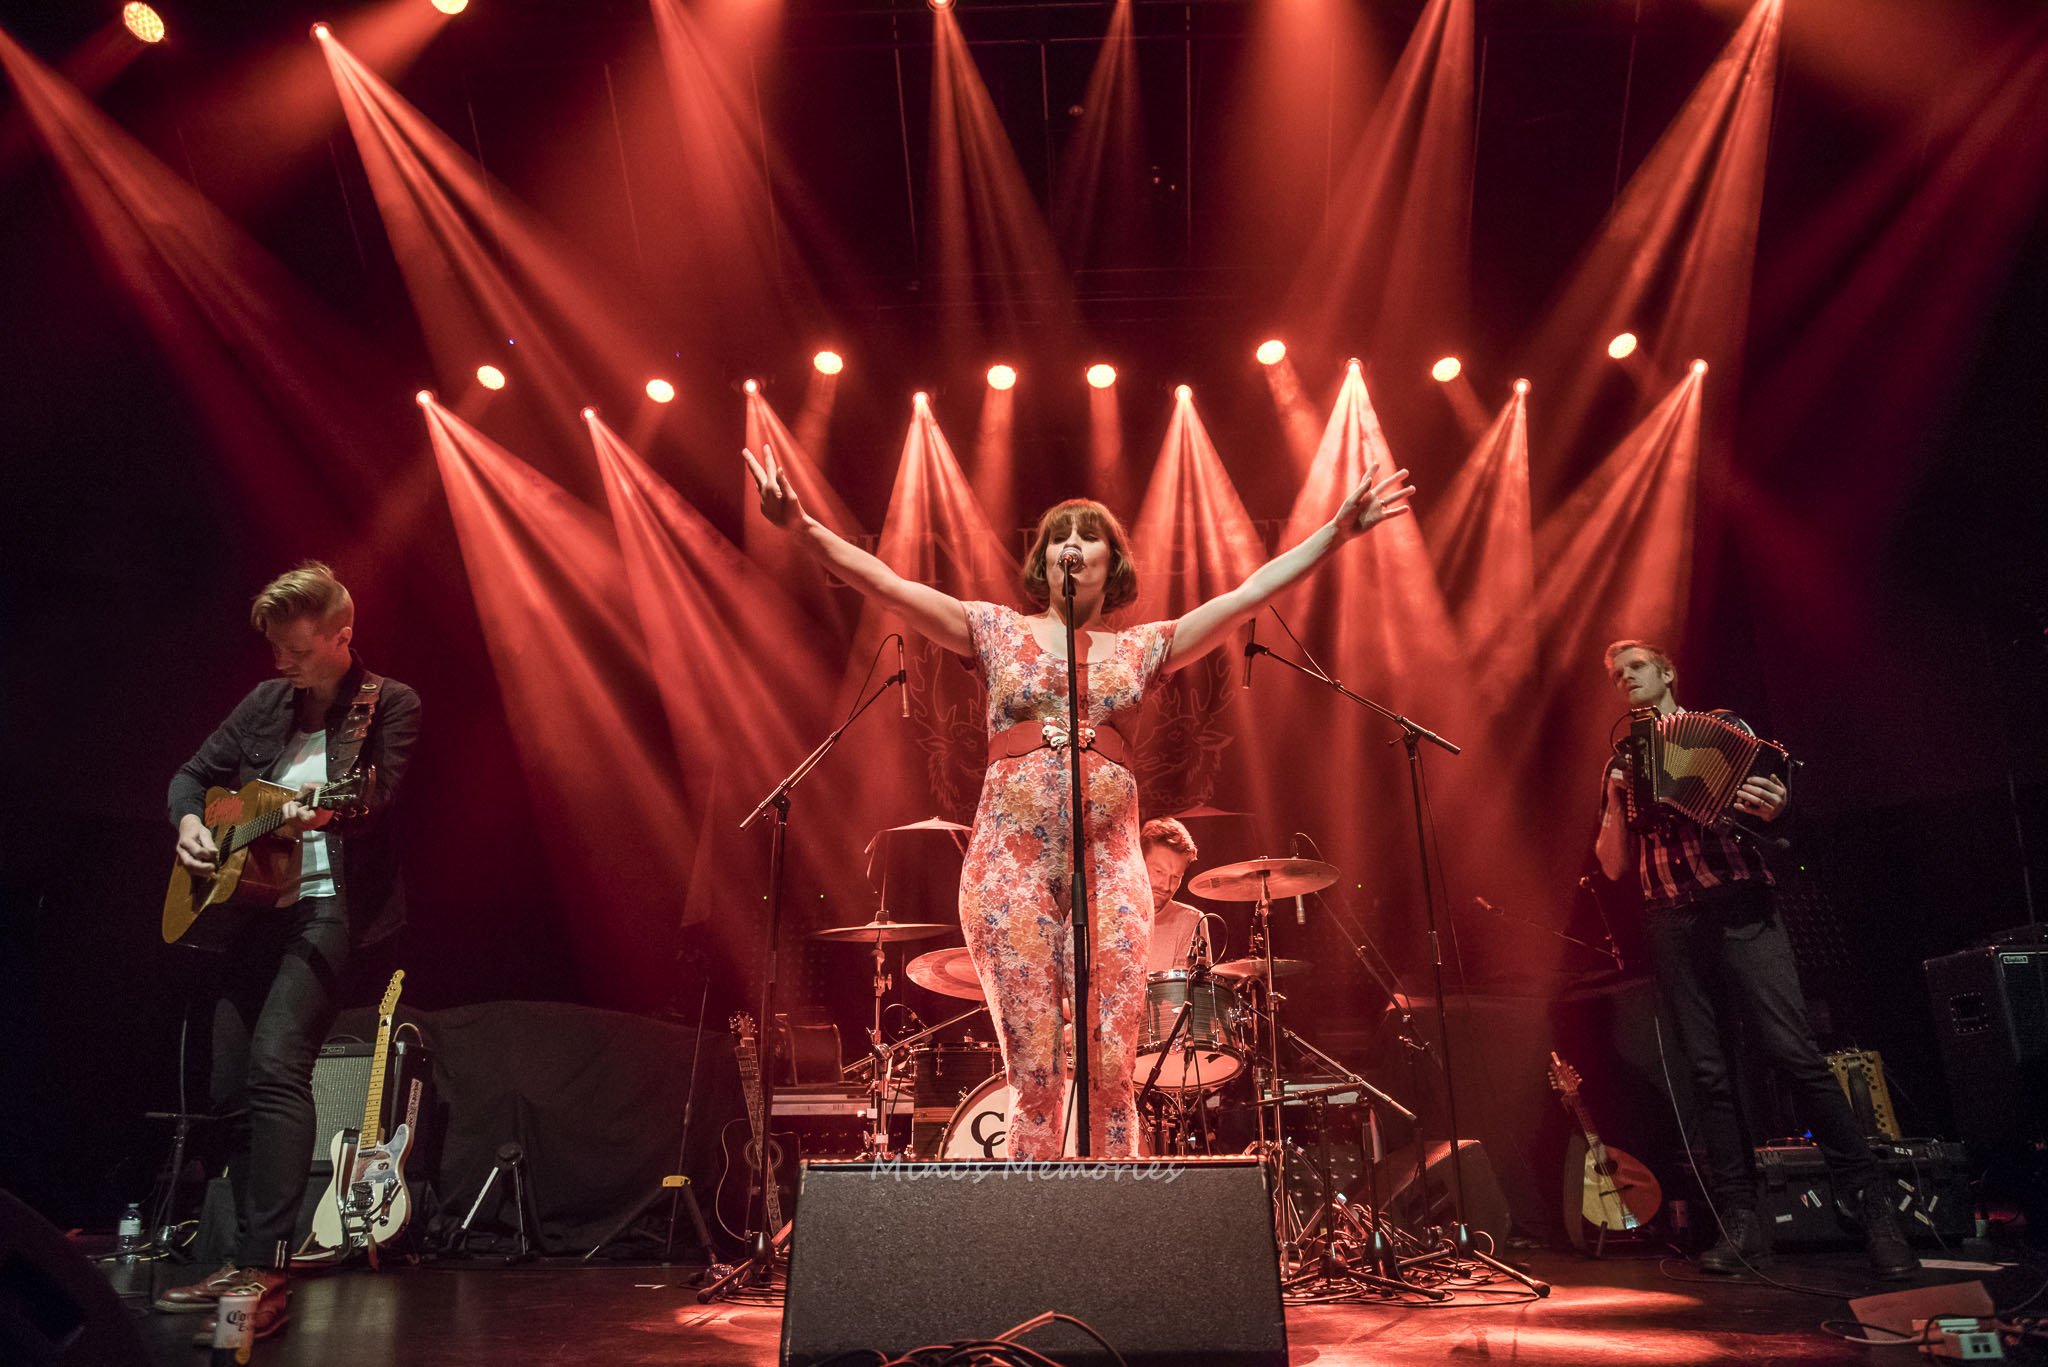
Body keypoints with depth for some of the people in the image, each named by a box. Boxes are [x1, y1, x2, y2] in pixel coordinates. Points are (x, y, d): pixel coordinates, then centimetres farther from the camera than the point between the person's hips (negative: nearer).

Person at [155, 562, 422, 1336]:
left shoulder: (388, 704, -3)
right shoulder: (266, 701, 14)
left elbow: (376, 792, -17)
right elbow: (193, 774, 21)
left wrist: (324, 811, -38)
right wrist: (189, 821, -1)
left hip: (330, 905, -7)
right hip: (251, 905, 7)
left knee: (276, 1064, -23)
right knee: (231, 1087, 9)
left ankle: (266, 1270, -20)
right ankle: (247, 1260, 21)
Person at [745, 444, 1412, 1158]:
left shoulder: (1141, 646, 16)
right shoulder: (997, 631, 12)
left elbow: (1249, 593, 11)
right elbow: (887, 584, 3)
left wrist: (1336, 530, 4)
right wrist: (801, 526, -9)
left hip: (1108, 865, 1)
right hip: (1010, 859, -1)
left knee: (1110, 1072, -3)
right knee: (1034, 1071, -2)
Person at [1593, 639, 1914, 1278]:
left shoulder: (1725, 727, 12)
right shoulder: (1622, 764, 19)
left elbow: (1771, 795, 4)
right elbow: (1613, 866, 15)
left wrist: (1774, 804, -19)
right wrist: (1615, 801, -1)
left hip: (1740, 910, -3)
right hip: (1672, 925, 3)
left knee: (1794, 1052, -13)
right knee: (1708, 1072, 1)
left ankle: (1872, 1204, -5)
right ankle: (1741, 1224, 5)